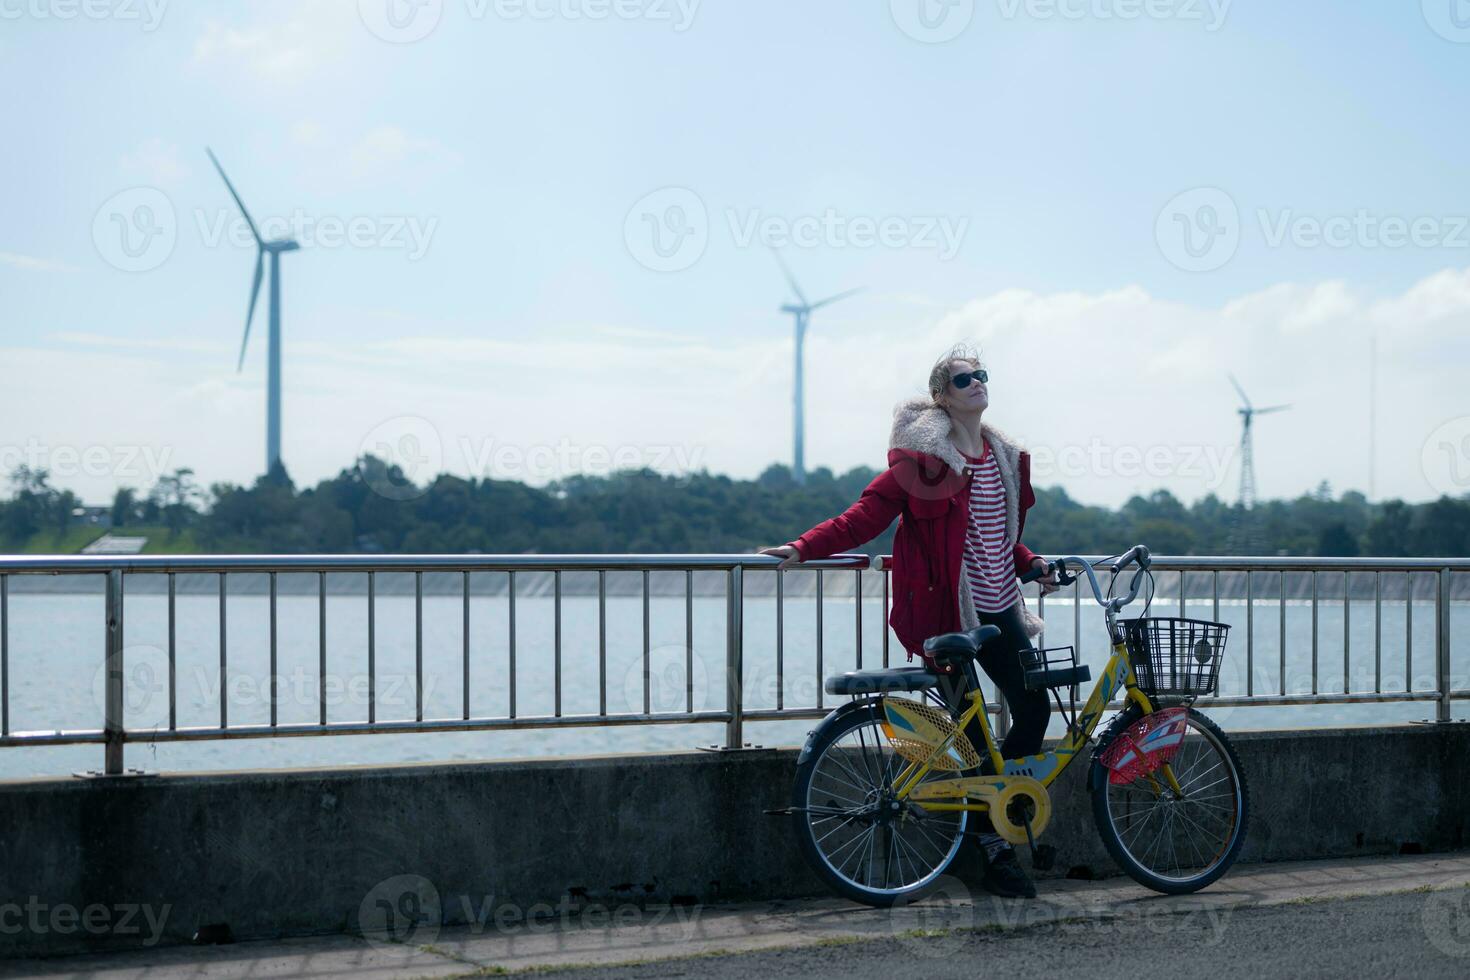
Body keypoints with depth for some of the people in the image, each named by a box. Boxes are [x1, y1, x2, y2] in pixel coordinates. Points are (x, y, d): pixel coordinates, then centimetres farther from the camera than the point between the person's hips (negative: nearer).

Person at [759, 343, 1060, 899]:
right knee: (972, 731, -2)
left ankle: (1000, 812, 21)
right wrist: (804, 547, -22)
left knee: (1034, 710, 2)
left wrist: (1032, 567, 13)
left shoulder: (1003, 454, 11)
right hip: (948, 611, -7)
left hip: (999, 610, 7)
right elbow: (870, 513, -14)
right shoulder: (926, 455, -11)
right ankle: (995, 854, 8)